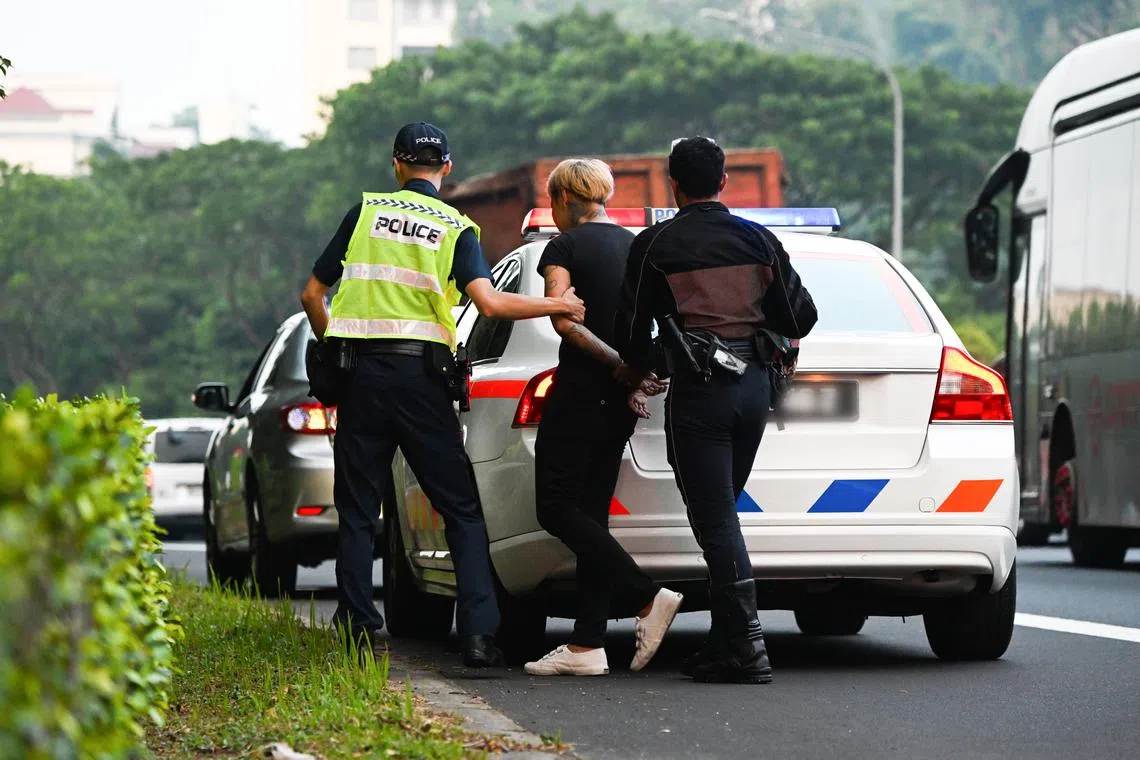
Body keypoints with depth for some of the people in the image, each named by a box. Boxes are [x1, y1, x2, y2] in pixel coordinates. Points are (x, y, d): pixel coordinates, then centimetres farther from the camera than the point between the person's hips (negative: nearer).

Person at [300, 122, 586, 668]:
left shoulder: (365, 212, 9)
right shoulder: (456, 229, 4)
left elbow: (313, 295, 9)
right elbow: (488, 302, -13)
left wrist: (334, 350, 23)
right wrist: (558, 306, -2)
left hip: (361, 374, 1)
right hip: (421, 373, -1)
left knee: (357, 510, 10)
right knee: (461, 510, 4)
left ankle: (357, 631, 5)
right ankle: (478, 633, -7)